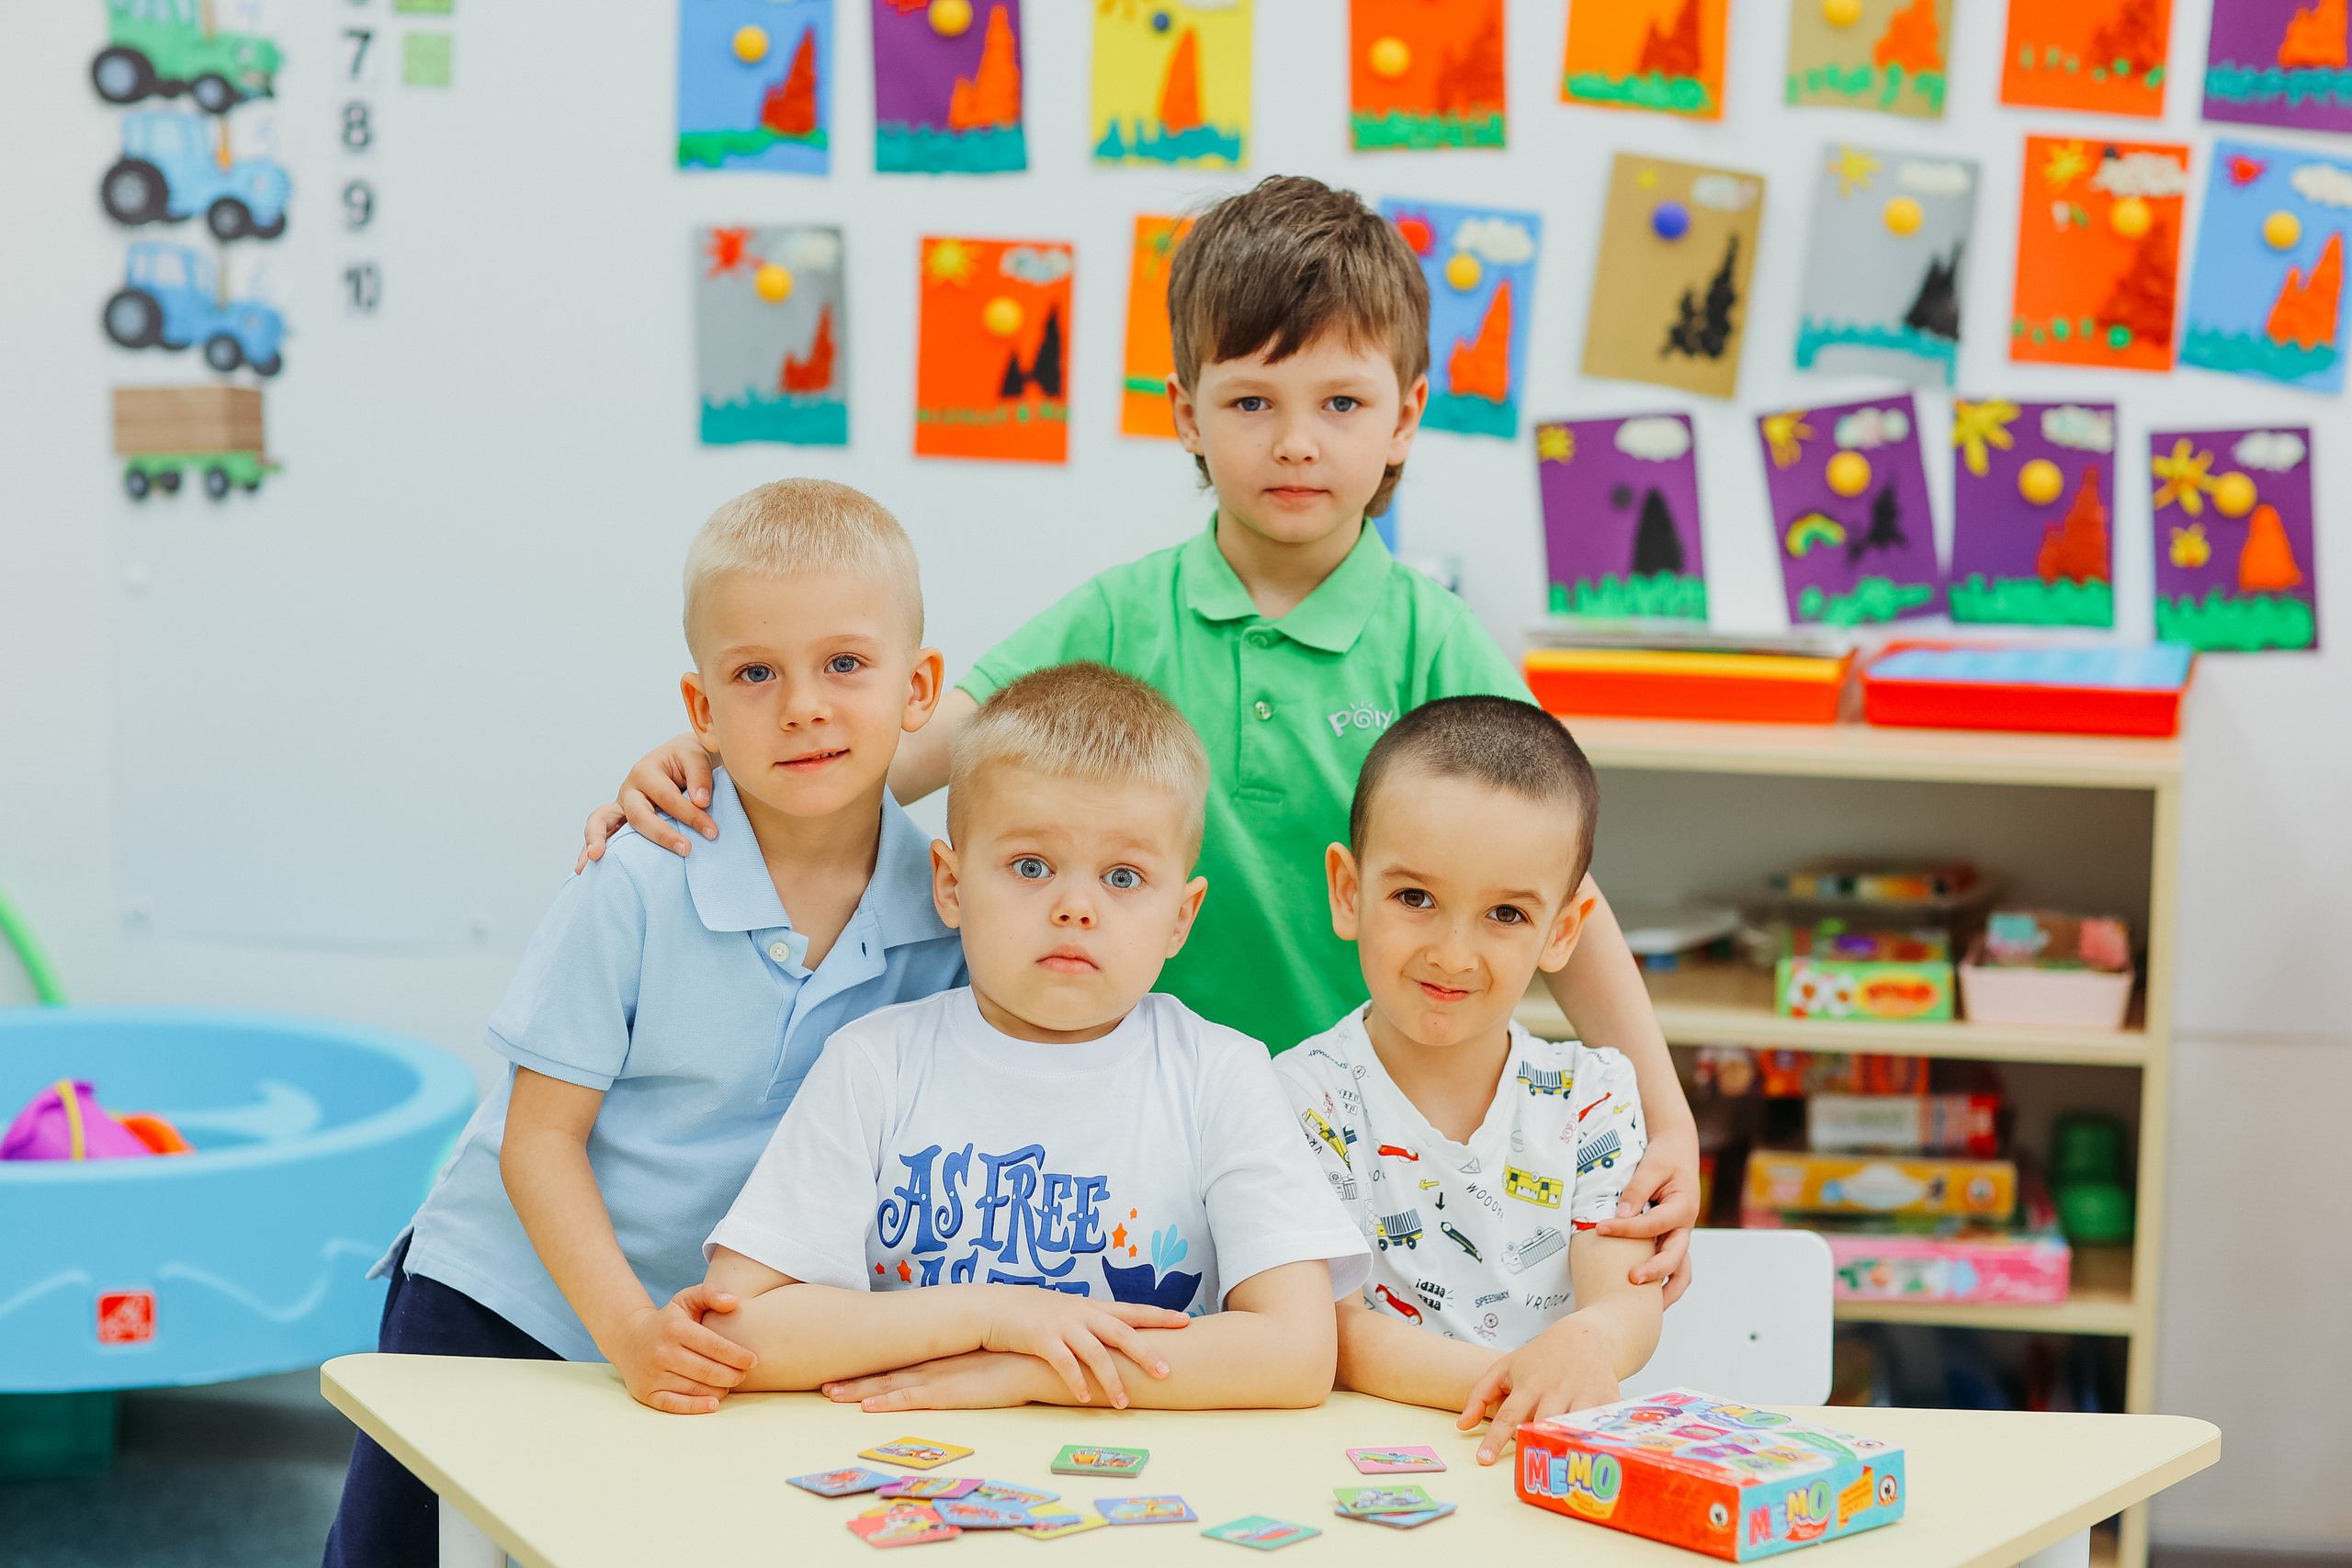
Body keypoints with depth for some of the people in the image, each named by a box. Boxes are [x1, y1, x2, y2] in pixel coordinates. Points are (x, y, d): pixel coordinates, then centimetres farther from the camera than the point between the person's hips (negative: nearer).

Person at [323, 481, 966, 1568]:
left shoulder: (946, 909, -11)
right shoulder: (639, 885, -19)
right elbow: (539, 1138, -14)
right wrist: (627, 1326, -24)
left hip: (708, 1342, 2)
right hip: (508, 1304, -2)